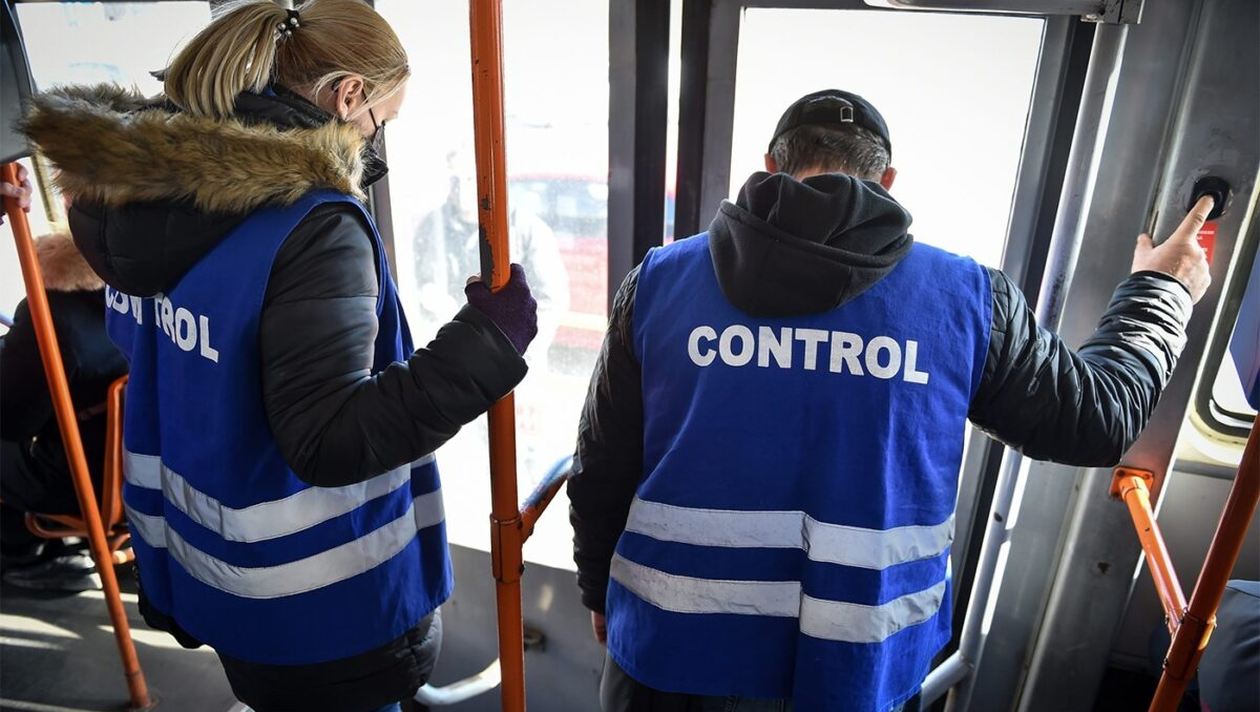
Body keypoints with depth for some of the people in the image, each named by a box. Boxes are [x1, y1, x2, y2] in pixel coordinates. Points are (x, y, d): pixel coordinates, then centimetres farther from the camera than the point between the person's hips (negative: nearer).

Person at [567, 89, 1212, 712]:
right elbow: (1097, 417, 9)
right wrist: (1159, 292, 26)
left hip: (670, 650, 0)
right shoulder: (968, 300, -6)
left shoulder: (658, 282, -5)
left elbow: (600, 471, 1)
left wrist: (598, 589, 19)